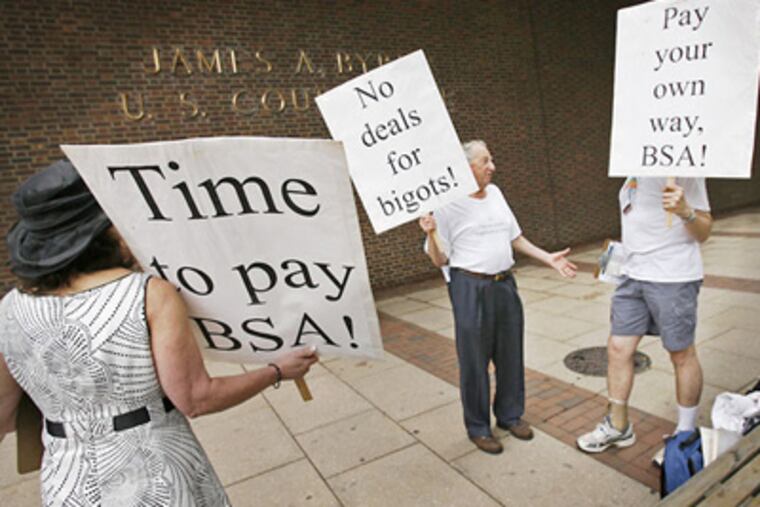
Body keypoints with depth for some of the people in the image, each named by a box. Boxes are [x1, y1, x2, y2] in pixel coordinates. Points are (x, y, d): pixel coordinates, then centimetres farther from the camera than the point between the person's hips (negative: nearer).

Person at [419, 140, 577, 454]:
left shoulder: (494, 193, 8)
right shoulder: (449, 205, -10)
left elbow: (515, 238, 17)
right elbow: (440, 260, -7)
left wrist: (549, 258, 12)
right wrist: (431, 234, -25)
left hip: (505, 284, 6)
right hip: (471, 287, -6)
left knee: (510, 354, 15)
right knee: (475, 360, 5)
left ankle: (510, 415, 36)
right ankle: (478, 427, 24)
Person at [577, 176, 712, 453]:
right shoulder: (633, 174, 12)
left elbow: (703, 232, -10)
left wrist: (685, 210, -29)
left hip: (673, 278, -7)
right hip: (634, 275, 7)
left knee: (682, 355, 8)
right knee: (618, 349, 8)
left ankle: (686, 434, 27)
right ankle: (618, 427, 24)